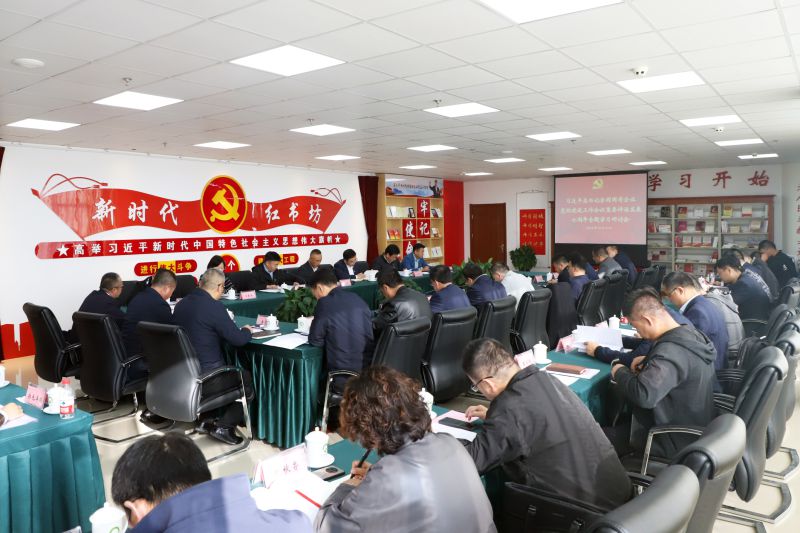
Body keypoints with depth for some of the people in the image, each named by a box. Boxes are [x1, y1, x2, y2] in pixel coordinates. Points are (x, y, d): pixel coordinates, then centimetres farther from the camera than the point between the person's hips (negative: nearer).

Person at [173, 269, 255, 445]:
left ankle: (206, 420, 23)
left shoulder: (181, 304, 4)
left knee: (233, 371, 28)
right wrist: (247, 331, 6)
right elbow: (238, 339, -15)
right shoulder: (214, 306, -19)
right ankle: (224, 425, 7)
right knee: (247, 378, 14)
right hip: (204, 379, -8)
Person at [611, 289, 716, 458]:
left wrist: (619, 372, -21)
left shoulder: (671, 349, -31)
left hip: (678, 442, -9)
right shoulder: (692, 335, -2)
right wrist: (647, 360, 3)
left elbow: (642, 395, -40)